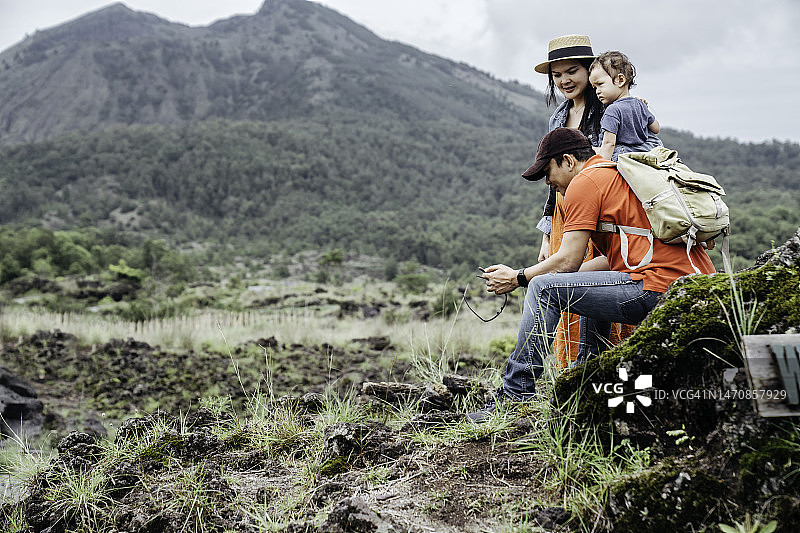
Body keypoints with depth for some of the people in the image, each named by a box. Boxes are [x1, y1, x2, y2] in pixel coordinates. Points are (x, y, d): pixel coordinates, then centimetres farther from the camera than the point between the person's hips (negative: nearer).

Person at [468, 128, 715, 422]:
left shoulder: (585, 182, -3)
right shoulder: (621, 173, 26)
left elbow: (568, 260, -7)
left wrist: (517, 278, 8)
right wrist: (555, 273, 28)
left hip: (657, 288, -10)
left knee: (544, 288, -5)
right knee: (594, 282, 33)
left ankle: (516, 392, -2)